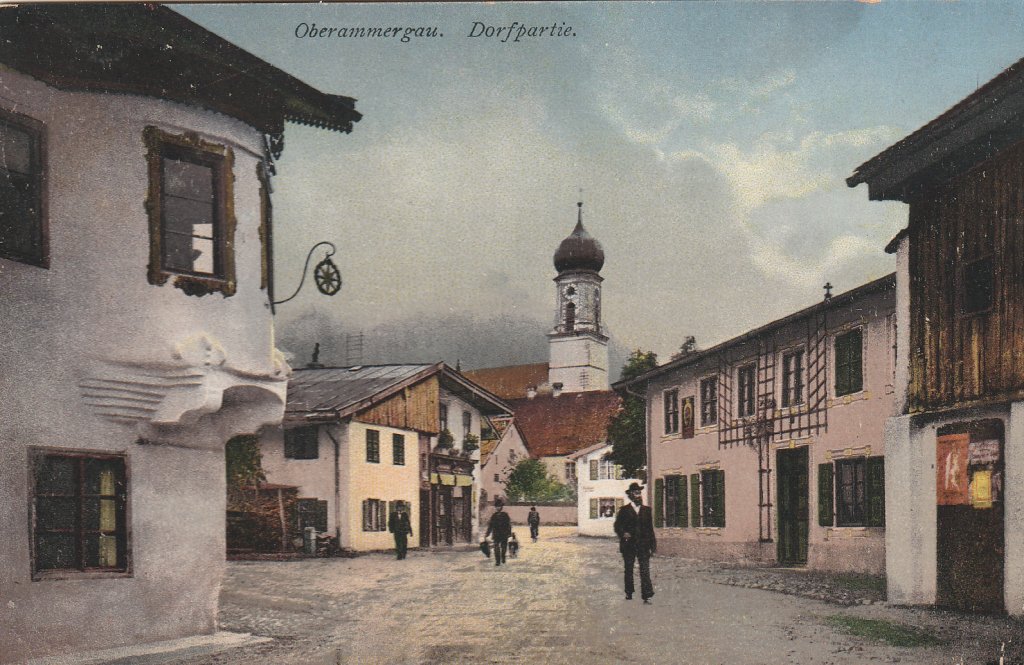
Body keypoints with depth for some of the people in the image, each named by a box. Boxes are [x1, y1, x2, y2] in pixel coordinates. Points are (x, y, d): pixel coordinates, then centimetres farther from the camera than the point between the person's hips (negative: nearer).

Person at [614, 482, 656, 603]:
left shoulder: (647, 510, 10)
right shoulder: (624, 510, 3)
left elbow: (650, 528, 12)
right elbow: (617, 526, -2)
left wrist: (652, 544, 9)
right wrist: (623, 534, -22)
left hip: (643, 545, 1)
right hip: (628, 545, -1)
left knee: (645, 570, -9)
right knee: (628, 570, 11)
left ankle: (647, 596, -12)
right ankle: (629, 593, 25)